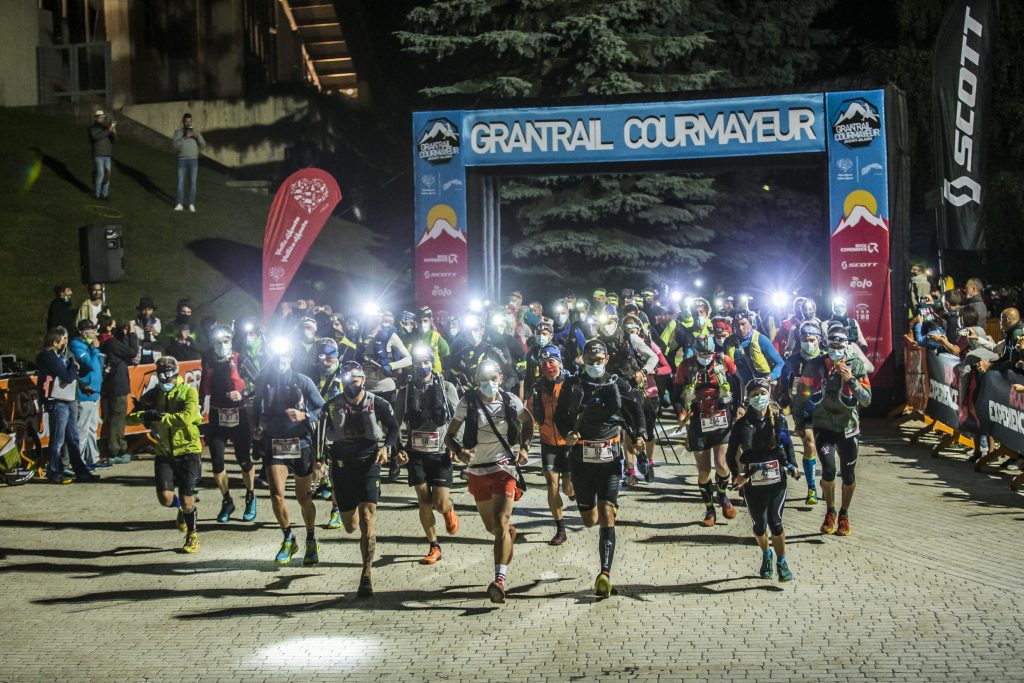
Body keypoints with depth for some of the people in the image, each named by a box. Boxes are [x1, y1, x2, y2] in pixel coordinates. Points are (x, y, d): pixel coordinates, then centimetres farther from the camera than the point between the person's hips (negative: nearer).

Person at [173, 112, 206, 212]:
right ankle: (180, 204, 6)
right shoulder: (178, 132, -2)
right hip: (182, 160, -1)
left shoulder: (196, 132, 3)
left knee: (193, 183, 1)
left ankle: (191, 205, 9)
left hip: (194, 160, 1)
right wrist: (185, 137, -25)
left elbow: (203, 145, -6)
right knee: (181, 182, -1)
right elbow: (176, 147, -14)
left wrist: (197, 136, -23)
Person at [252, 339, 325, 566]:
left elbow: (322, 409, -3)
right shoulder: (263, 382, 4)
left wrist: (303, 416, -20)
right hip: (274, 445, 2)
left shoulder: (303, 381, -4)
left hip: (300, 445, -2)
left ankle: (311, 542, 27)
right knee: (277, 495, -11)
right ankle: (289, 539, 10)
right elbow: (257, 409, 18)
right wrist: (257, 429, 3)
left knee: (303, 497, 7)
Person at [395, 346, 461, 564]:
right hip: (416, 454, 2)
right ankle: (434, 548, 13)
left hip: (441, 454, -2)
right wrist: (398, 450, -5)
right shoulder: (405, 392, 1)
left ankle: (449, 509, 28)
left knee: (440, 503, -10)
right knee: (424, 502, -1)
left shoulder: (447, 388, -2)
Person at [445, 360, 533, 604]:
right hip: (478, 471, 2)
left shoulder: (510, 401, -3)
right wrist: (460, 452, -25)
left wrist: (524, 448, 5)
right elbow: (449, 436, -5)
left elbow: (528, 421, 18)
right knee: (491, 526, 16)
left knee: (500, 522, -17)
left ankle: (500, 579, -23)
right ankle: (510, 533, 53)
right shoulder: (468, 403, -7)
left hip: (504, 468, -2)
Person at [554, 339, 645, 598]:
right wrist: (567, 433, -13)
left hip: (610, 457, -1)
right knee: (589, 520, 9)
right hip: (581, 457, 1)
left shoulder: (618, 385, 3)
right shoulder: (572, 385, 4)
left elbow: (635, 410, 8)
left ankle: (605, 573, -15)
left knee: (606, 517, -12)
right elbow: (559, 415, 8)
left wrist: (638, 436, -9)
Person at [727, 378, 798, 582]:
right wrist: (736, 475, -13)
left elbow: (788, 444, 14)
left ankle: (782, 562, 8)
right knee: (759, 525, 10)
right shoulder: (742, 425, -3)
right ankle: (766, 556, 38)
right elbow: (731, 454, 1)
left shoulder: (778, 419, 1)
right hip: (752, 482, 1)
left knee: (775, 521, -10)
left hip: (777, 480, 0)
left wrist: (792, 465, 0)